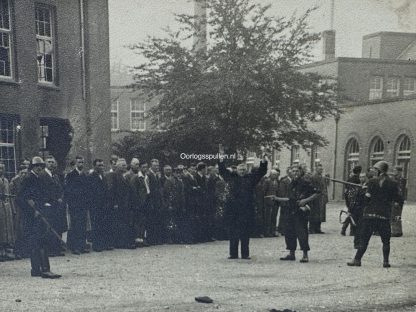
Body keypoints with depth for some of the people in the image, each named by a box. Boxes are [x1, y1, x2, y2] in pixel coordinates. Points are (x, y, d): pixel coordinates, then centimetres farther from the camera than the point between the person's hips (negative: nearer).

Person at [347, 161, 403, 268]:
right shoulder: (393, 184, -1)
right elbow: (400, 201, 0)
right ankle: (386, 261, 9)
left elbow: (367, 197, -7)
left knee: (364, 239, 5)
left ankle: (357, 260, 4)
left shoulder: (372, 182, -3)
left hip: (369, 214, 0)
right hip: (384, 216, 0)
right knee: (386, 241, 14)